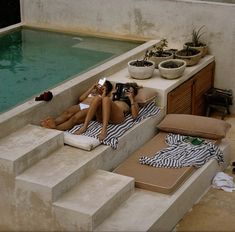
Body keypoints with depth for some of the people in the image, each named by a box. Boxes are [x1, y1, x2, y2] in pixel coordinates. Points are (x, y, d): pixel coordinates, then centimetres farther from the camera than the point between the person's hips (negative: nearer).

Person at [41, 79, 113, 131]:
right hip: (80, 105, 5)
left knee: (74, 118, -36)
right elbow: (80, 98, 18)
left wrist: (104, 93, 7)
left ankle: (55, 128, -62)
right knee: (67, 113, -33)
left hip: (89, 109, -5)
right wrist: (92, 88, 22)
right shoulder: (92, 92, 37)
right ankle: (54, 122, -62)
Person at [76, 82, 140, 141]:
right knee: (97, 98, -27)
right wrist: (112, 96, 24)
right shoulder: (118, 97, 42)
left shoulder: (134, 103, 29)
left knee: (106, 99, -33)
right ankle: (84, 126, -40)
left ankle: (104, 130, -49)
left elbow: (134, 116, 6)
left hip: (118, 117, -4)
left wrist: (131, 99, 9)